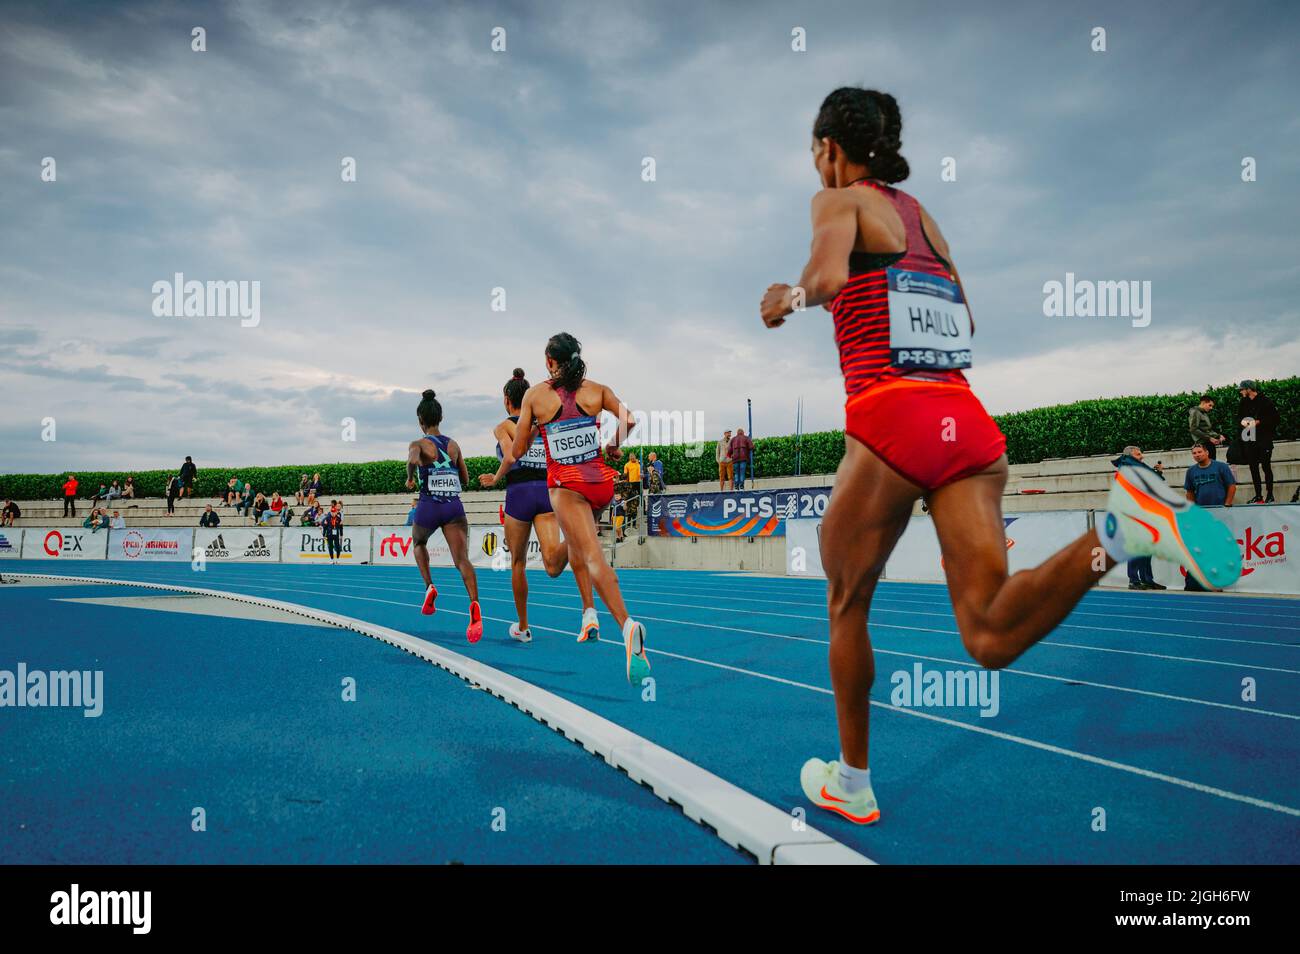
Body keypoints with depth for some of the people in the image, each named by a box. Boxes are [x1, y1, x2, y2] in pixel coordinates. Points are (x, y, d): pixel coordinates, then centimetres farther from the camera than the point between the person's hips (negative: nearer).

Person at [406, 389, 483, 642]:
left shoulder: (419, 444, -2)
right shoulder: (454, 445, 12)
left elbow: (413, 460, -26)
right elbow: (465, 479, 17)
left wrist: (410, 478, -8)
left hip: (428, 507, -2)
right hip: (454, 507, 2)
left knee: (419, 543, 31)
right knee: (462, 559, -13)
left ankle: (429, 586, 13)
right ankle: (474, 604, -37)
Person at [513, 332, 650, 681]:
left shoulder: (535, 394, 1)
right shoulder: (597, 390, 5)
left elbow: (518, 450, 2)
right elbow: (628, 420, -8)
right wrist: (614, 447, 11)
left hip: (565, 486, -4)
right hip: (601, 482, 4)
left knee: (593, 556, -15)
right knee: (574, 540, 30)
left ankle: (627, 624, -38)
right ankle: (589, 612, 22)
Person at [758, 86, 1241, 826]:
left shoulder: (840, 201, 6)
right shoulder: (922, 214, 25)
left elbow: (828, 277, -16)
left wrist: (793, 296, 4)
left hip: (892, 419, -6)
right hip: (967, 419, 6)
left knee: (848, 607, 14)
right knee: (991, 638, -4)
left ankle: (853, 786, 26)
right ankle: (1119, 528, -28)